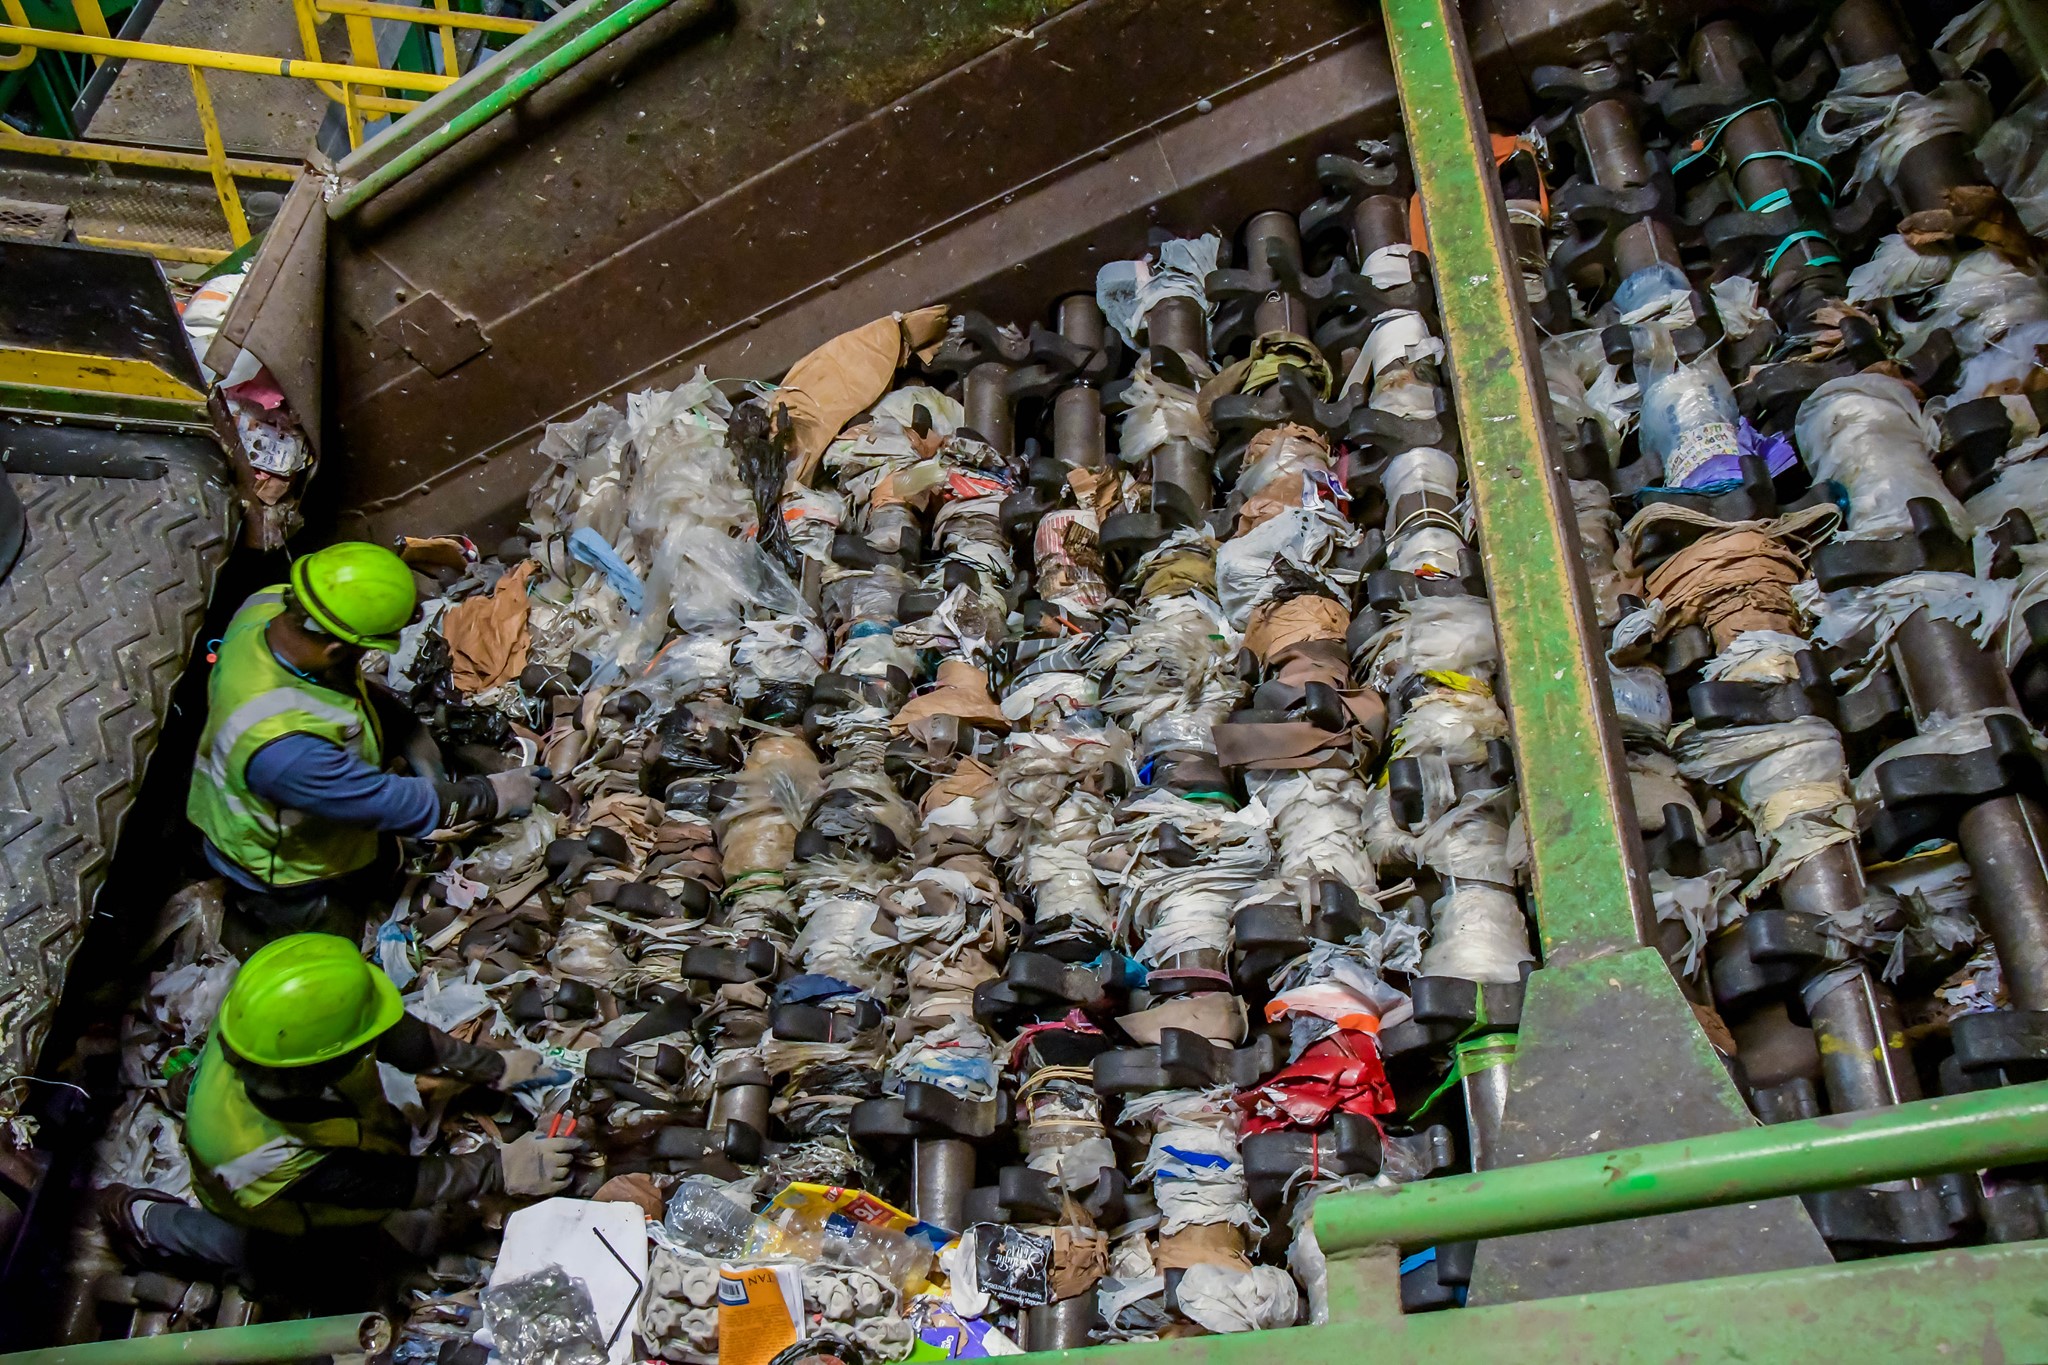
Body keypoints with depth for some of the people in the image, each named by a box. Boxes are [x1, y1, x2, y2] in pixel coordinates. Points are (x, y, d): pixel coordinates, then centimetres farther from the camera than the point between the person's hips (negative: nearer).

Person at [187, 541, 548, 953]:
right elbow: (388, 804, -32)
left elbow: (355, 684, -4)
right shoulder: (279, 745, -44)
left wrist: (410, 731, -15)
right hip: (290, 874, -6)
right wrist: (492, 796, -21)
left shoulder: (272, 604, -24)